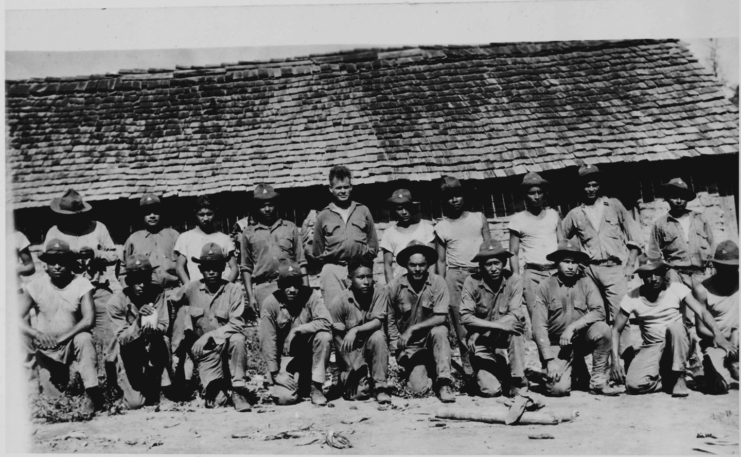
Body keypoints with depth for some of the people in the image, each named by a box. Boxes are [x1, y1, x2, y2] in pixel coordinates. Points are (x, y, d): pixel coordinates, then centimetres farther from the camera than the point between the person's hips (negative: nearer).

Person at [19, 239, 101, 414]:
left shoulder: (81, 284, -11)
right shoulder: (35, 286, -7)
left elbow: (89, 319, -20)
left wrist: (61, 338, -29)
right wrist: (37, 334, -29)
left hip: (72, 342, -2)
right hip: (46, 349, 2)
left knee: (84, 339, -35)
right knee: (51, 396, -1)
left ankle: (91, 393, -27)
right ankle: (61, 376, 34)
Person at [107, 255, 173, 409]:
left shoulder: (157, 292, -14)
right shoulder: (116, 301, -18)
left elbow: (164, 326, -17)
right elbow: (122, 339, -20)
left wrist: (152, 328, -41)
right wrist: (138, 322, -39)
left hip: (153, 352, 1)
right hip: (128, 355, -1)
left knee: (161, 339, -33)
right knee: (135, 403, -13)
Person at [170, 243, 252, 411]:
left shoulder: (234, 290, -4)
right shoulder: (190, 289, 1)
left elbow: (237, 325, -11)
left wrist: (209, 336, -21)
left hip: (227, 349, -1)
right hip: (201, 349, 1)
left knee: (238, 339, -30)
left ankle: (238, 391, -19)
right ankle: (214, 390, -28)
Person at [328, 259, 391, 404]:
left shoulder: (380, 293, -10)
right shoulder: (339, 302, -13)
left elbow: (378, 322, -20)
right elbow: (338, 339, -10)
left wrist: (355, 330, -36)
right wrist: (353, 368, -16)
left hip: (372, 348, 1)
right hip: (351, 352, -1)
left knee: (378, 336, -33)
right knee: (359, 393, -19)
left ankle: (380, 387, -22)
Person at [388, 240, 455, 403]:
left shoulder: (438, 283, -11)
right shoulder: (394, 287, -8)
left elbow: (440, 318, -17)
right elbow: (390, 321, 4)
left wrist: (412, 329, -22)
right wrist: (397, 346, -5)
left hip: (431, 340, 0)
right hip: (410, 347, 0)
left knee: (439, 331, -35)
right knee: (419, 389, -18)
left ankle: (444, 383, -26)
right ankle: (413, 372, 20)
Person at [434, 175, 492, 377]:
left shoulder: (479, 218, 10)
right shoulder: (441, 227, 8)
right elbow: (441, 260, 8)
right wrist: (442, 285, 1)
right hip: (455, 275, 0)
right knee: (461, 321, -2)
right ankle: (468, 364, 3)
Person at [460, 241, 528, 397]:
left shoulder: (514, 280, -11)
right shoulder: (471, 282, -13)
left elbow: (515, 315, -20)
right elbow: (465, 317, -19)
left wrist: (482, 331, -26)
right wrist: (498, 325, -29)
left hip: (505, 336, 1)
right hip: (481, 342, -1)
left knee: (515, 325, -34)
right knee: (490, 390, -16)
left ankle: (517, 378, -18)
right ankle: (500, 371, 20)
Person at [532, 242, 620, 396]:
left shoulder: (585, 282, -3)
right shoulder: (545, 287, -7)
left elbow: (599, 311, -16)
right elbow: (539, 327, -10)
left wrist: (573, 327, -26)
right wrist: (549, 360, -17)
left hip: (582, 339, 1)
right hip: (558, 345, -1)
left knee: (602, 329, -29)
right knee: (558, 389, -21)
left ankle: (598, 382, -12)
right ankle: (576, 371, 16)